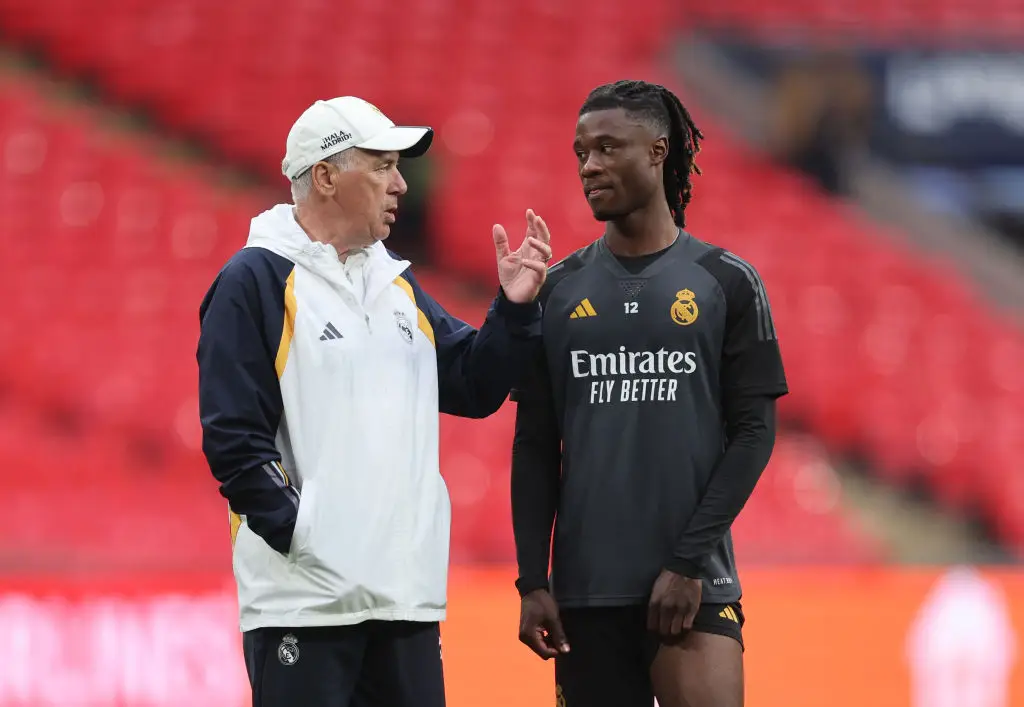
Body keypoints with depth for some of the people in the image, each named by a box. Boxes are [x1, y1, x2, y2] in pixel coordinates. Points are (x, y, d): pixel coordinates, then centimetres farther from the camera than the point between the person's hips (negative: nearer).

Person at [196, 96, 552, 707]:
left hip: (408, 591, 7)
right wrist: (302, 535, -16)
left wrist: (515, 310, 2)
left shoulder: (397, 284, 17)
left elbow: (475, 387, 17)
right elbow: (234, 436, -11)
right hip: (304, 600, -7)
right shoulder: (256, 281, -5)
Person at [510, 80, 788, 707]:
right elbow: (535, 448, 9)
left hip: (694, 585, -2)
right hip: (585, 586, 2)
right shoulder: (558, 291, 9)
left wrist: (690, 561, -9)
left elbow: (754, 432, -1)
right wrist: (533, 581, 0)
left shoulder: (727, 283, 2)